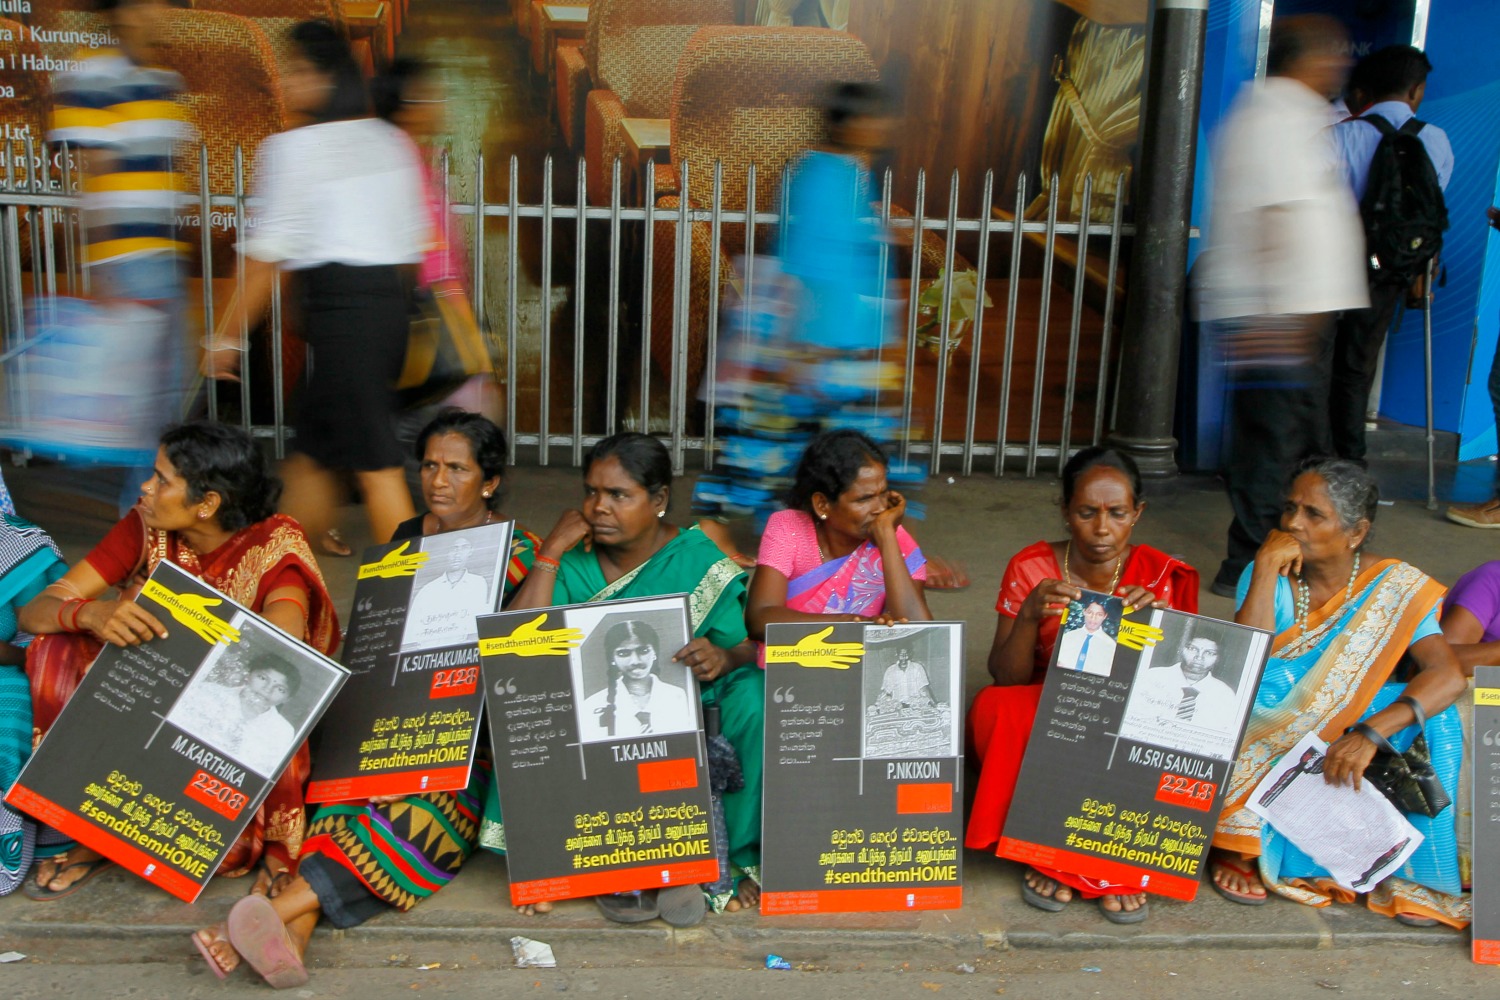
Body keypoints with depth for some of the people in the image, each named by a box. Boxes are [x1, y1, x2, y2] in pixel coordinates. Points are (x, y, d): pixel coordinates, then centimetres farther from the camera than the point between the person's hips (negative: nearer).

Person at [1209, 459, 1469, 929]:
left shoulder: (1397, 587, -8)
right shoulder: (1265, 574, -6)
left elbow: (1449, 676, -23)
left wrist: (1371, 733, -37)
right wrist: (1267, 568, -24)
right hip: (1267, 754, 0)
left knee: (1432, 713, -23)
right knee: (1265, 684, -28)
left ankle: (1411, 869, -9)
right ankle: (1235, 845, -17)